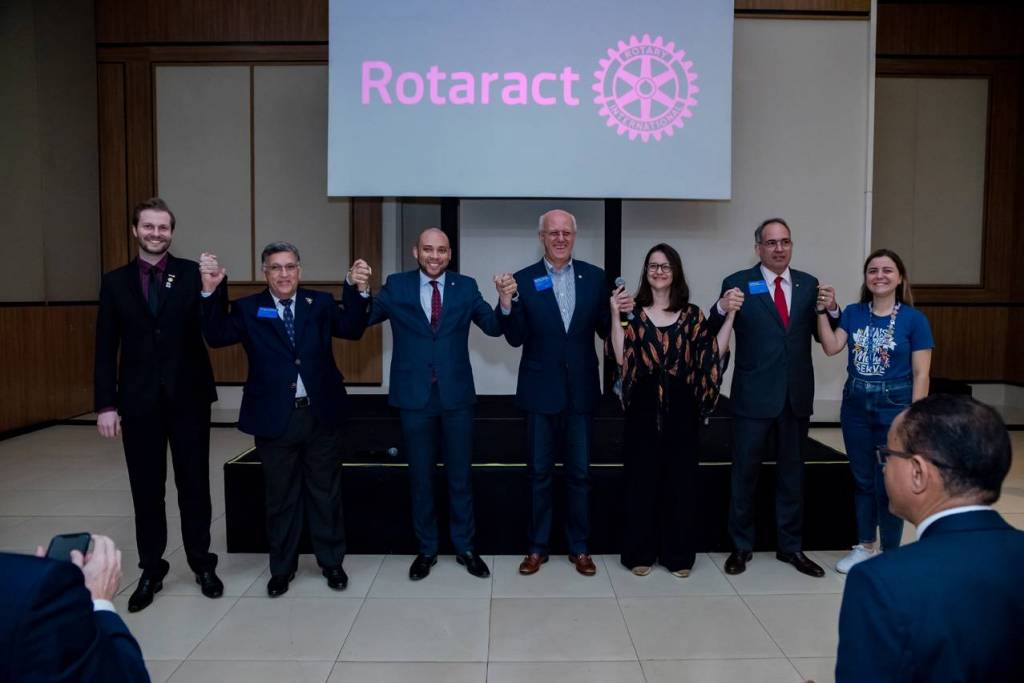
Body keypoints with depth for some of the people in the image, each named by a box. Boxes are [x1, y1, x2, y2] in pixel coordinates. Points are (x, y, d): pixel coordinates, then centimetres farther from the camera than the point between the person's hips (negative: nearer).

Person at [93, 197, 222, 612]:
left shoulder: (192, 274, -1)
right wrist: (106, 404, -3)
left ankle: (203, 564, 24)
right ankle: (151, 570, 24)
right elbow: (106, 348, 3)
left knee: (194, 485, 9)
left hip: (188, 397, -1)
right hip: (139, 401, 1)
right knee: (146, 490, 10)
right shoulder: (116, 281, 5)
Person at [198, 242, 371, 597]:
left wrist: (359, 290, -30)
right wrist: (212, 292, -27)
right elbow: (217, 336, -13)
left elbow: (352, 328, -13)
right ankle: (282, 567, 30)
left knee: (326, 493, 13)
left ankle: (331, 562, 29)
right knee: (280, 497, 13)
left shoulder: (320, 303, 2)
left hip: (321, 414, 1)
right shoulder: (248, 309, 1)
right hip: (274, 418, 0)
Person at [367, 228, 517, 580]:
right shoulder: (396, 286, -1)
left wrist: (506, 299, -22)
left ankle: (465, 547, 28)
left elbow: (494, 327, -4)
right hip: (415, 395, 0)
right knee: (421, 477, 12)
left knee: (460, 475, 12)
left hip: (456, 394, 1)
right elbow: (362, 320, -10)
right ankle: (426, 549, 28)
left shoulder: (465, 286, 1)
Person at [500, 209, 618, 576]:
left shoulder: (594, 276, 2)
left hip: (581, 389, 1)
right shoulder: (524, 280, -2)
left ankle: (579, 548, 26)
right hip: (540, 390, -1)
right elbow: (516, 339, -6)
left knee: (579, 473, 11)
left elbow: (605, 331, 1)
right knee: (539, 473, 10)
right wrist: (506, 305, -22)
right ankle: (537, 547, 24)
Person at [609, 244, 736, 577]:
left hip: (681, 406, 1)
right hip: (645, 406, -1)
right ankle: (640, 553, 18)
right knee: (642, 478, 5)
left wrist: (730, 316, -6)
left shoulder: (692, 314, 7)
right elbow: (621, 358, -9)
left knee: (680, 478, 8)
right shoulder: (634, 312, 3)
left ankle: (678, 554, 21)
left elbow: (714, 353, -2)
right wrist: (615, 315, -14)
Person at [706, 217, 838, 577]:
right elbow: (714, 338, -12)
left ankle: (790, 546, 30)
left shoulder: (808, 284, 6)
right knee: (745, 473, 8)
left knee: (792, 473, 15)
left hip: (797, 395, 4)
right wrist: (721, 309, -32)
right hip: (753, 395, -4)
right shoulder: (738, 283, -6)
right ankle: (741, 546, 23)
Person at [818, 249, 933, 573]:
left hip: (894, 406, -3)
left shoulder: (914, 319, -6)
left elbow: (921, 374, -7)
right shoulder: (854, 313, 3)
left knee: (889, 483, 3)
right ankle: (864, 547, 29)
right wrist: (823, 311, -14)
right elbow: (831, 347, -8)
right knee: (862, 480, 14)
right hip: (855, 405, 4)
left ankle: (891, 554, 20)